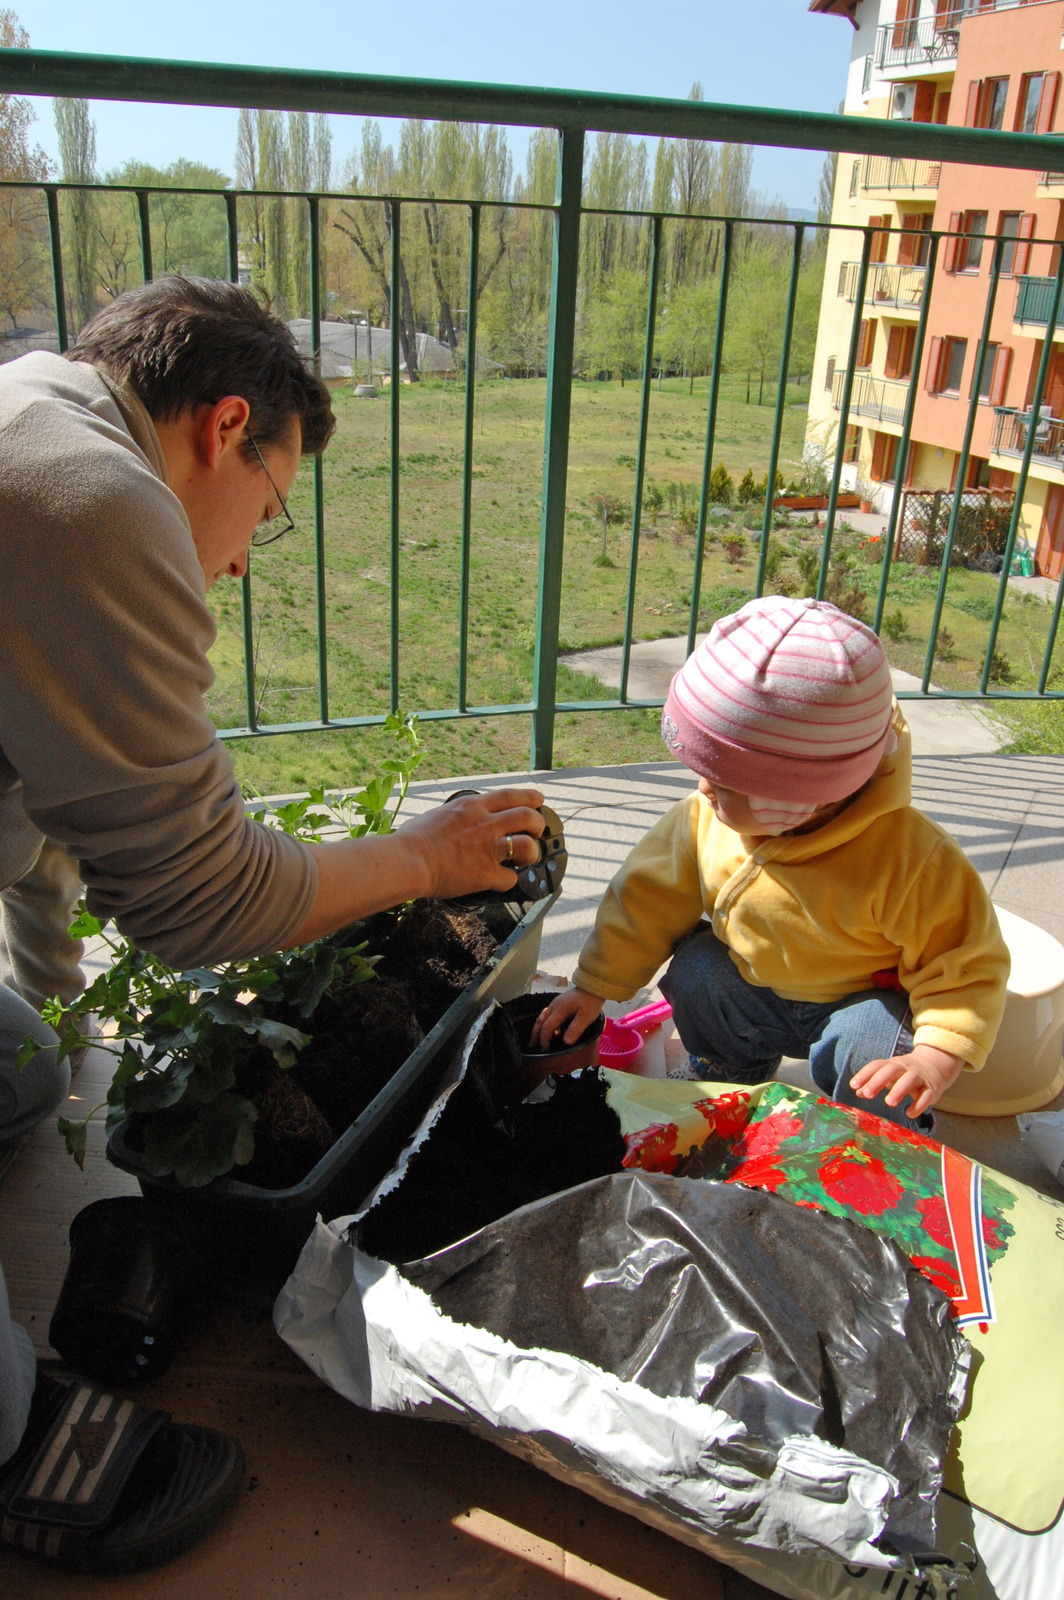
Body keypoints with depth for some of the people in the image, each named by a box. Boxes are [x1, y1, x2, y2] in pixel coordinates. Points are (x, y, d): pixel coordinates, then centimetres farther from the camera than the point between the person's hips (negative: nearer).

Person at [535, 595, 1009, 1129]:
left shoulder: (912, 861, -34)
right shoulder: (703, 820, -19)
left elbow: (967, 965, -23)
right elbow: (647, 898, -4)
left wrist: (936, 1059, -37)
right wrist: (592, 986, 2)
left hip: (865, 999, -4)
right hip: (755, 988, 5)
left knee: (869, 1041, -31)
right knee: (694, 971, -16)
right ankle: (725, 1084, 14)